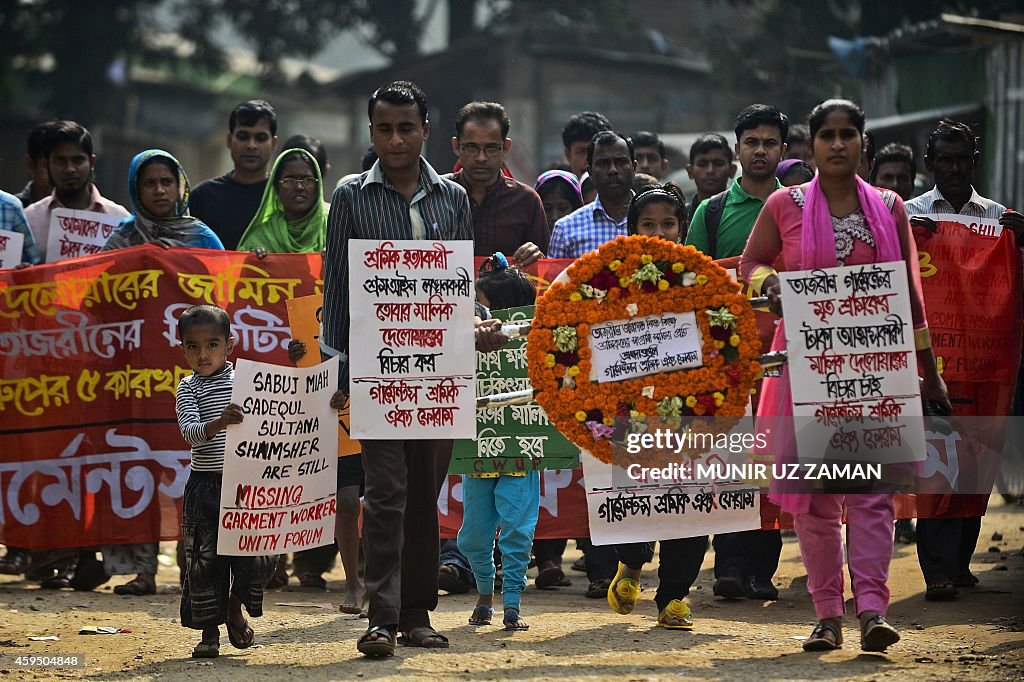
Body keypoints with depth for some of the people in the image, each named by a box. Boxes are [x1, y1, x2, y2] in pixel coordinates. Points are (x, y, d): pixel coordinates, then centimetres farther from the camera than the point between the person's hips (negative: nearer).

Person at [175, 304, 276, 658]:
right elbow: (190, 433, -15)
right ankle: (209, 632, 14)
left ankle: (235, 608, 26)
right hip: (205, 485, -1)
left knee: (258, 557, -2)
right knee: (204, 560, 1)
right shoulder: (188, 389, -1)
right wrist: (219, 423, -35)